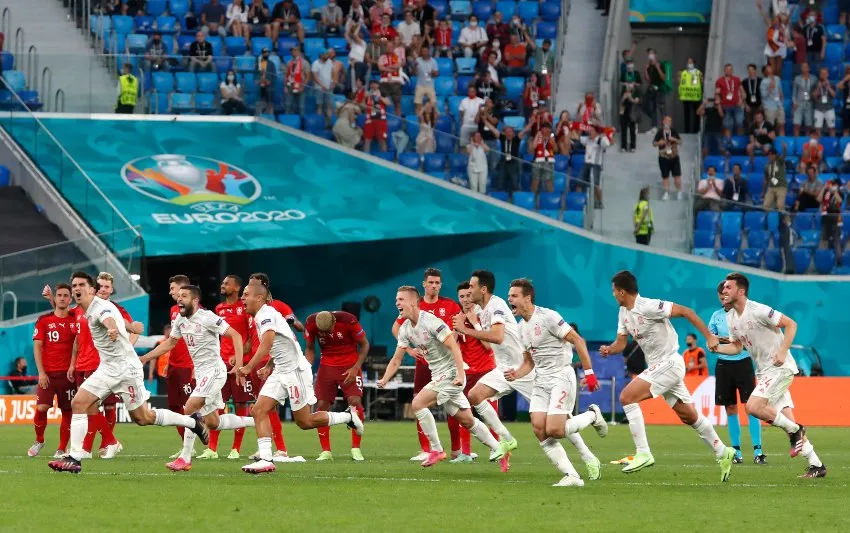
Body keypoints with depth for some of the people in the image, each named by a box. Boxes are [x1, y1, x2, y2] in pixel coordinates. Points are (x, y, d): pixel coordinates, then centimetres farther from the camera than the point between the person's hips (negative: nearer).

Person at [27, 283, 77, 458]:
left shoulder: (76, 320, 4)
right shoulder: (44, 320, 3)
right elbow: (37, 347, 2)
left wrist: (73, 366, -5)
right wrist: (41, 372, -7)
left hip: (68, 373, 1)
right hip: (48, 373, -1)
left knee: (67, 411, -1)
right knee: (41, 407, -12)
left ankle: (61, 449, 9)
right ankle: (39, 440, 12)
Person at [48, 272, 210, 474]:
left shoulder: (101, 307, -21)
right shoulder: (89, 311, 8)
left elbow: (109, 320, -45)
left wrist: (112, 329, -65)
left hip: (126, 368, -9)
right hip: (107, 368, 9)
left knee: (143, 417, 0)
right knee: (78, 403, -6)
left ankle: (193, 422, 19)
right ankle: (74, 459, -7)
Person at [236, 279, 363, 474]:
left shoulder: (267, 314, -18)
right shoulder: (260, 317, 12)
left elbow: (266, 345, -33)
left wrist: (248, 368, -39)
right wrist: (268, 367, 15)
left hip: (295, 370, -9)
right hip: (280, 372, 9)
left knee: (304, 422, -1)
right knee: (259, 410, -6)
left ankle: (348, 416, 17)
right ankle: (266, 459, -10)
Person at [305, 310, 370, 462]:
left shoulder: (348, 321, -23)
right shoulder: (311, 323, -14)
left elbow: (364, 344, -8)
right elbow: (310, 349, 3)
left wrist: (356, 368, -17)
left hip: (349, 366, -3)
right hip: (326, 366, 3)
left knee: (355, 401, -17)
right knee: (321, 405, -5)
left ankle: (356, 449, -8)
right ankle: (325, 451, 4)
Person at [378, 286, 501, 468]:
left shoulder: (431, 322, -18)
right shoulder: (405, 329, 7)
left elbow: (454, 346, -22)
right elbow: (396, 359, 10)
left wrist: (460, 374, -31)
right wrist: (384, 380, -6)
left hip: (451, 373, -8)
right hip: (438, 375, 8)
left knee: (418, 403, -16)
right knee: (466, 420, 11)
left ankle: (436, 450, -7)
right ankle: (499, 450, 20)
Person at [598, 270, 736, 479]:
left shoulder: (648, 307, -20)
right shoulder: (624, 312, 8)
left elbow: (686, 311, -19)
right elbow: (621, 342, 13)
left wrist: (709, 337, -20)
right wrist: (609, 349, -11)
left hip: (668, 363, -9)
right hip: (657, 366, 9)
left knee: (627, 397, -18)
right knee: (689, 416, 15)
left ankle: (643, 453, -18)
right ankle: (722, 452, 26)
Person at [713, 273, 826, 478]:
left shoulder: (758, 311, -18)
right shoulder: (731, 318, 8)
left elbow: (791, 324, -15)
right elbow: (737, 346, 18)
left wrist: (782, 352, -23)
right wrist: (717, 348, -1)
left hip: (780, 368, -9)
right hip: (764, 371, 9)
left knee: (753, 406, -22)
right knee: (784, 418, 6)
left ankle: (795, 431, -3)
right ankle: (816, 465, 11)